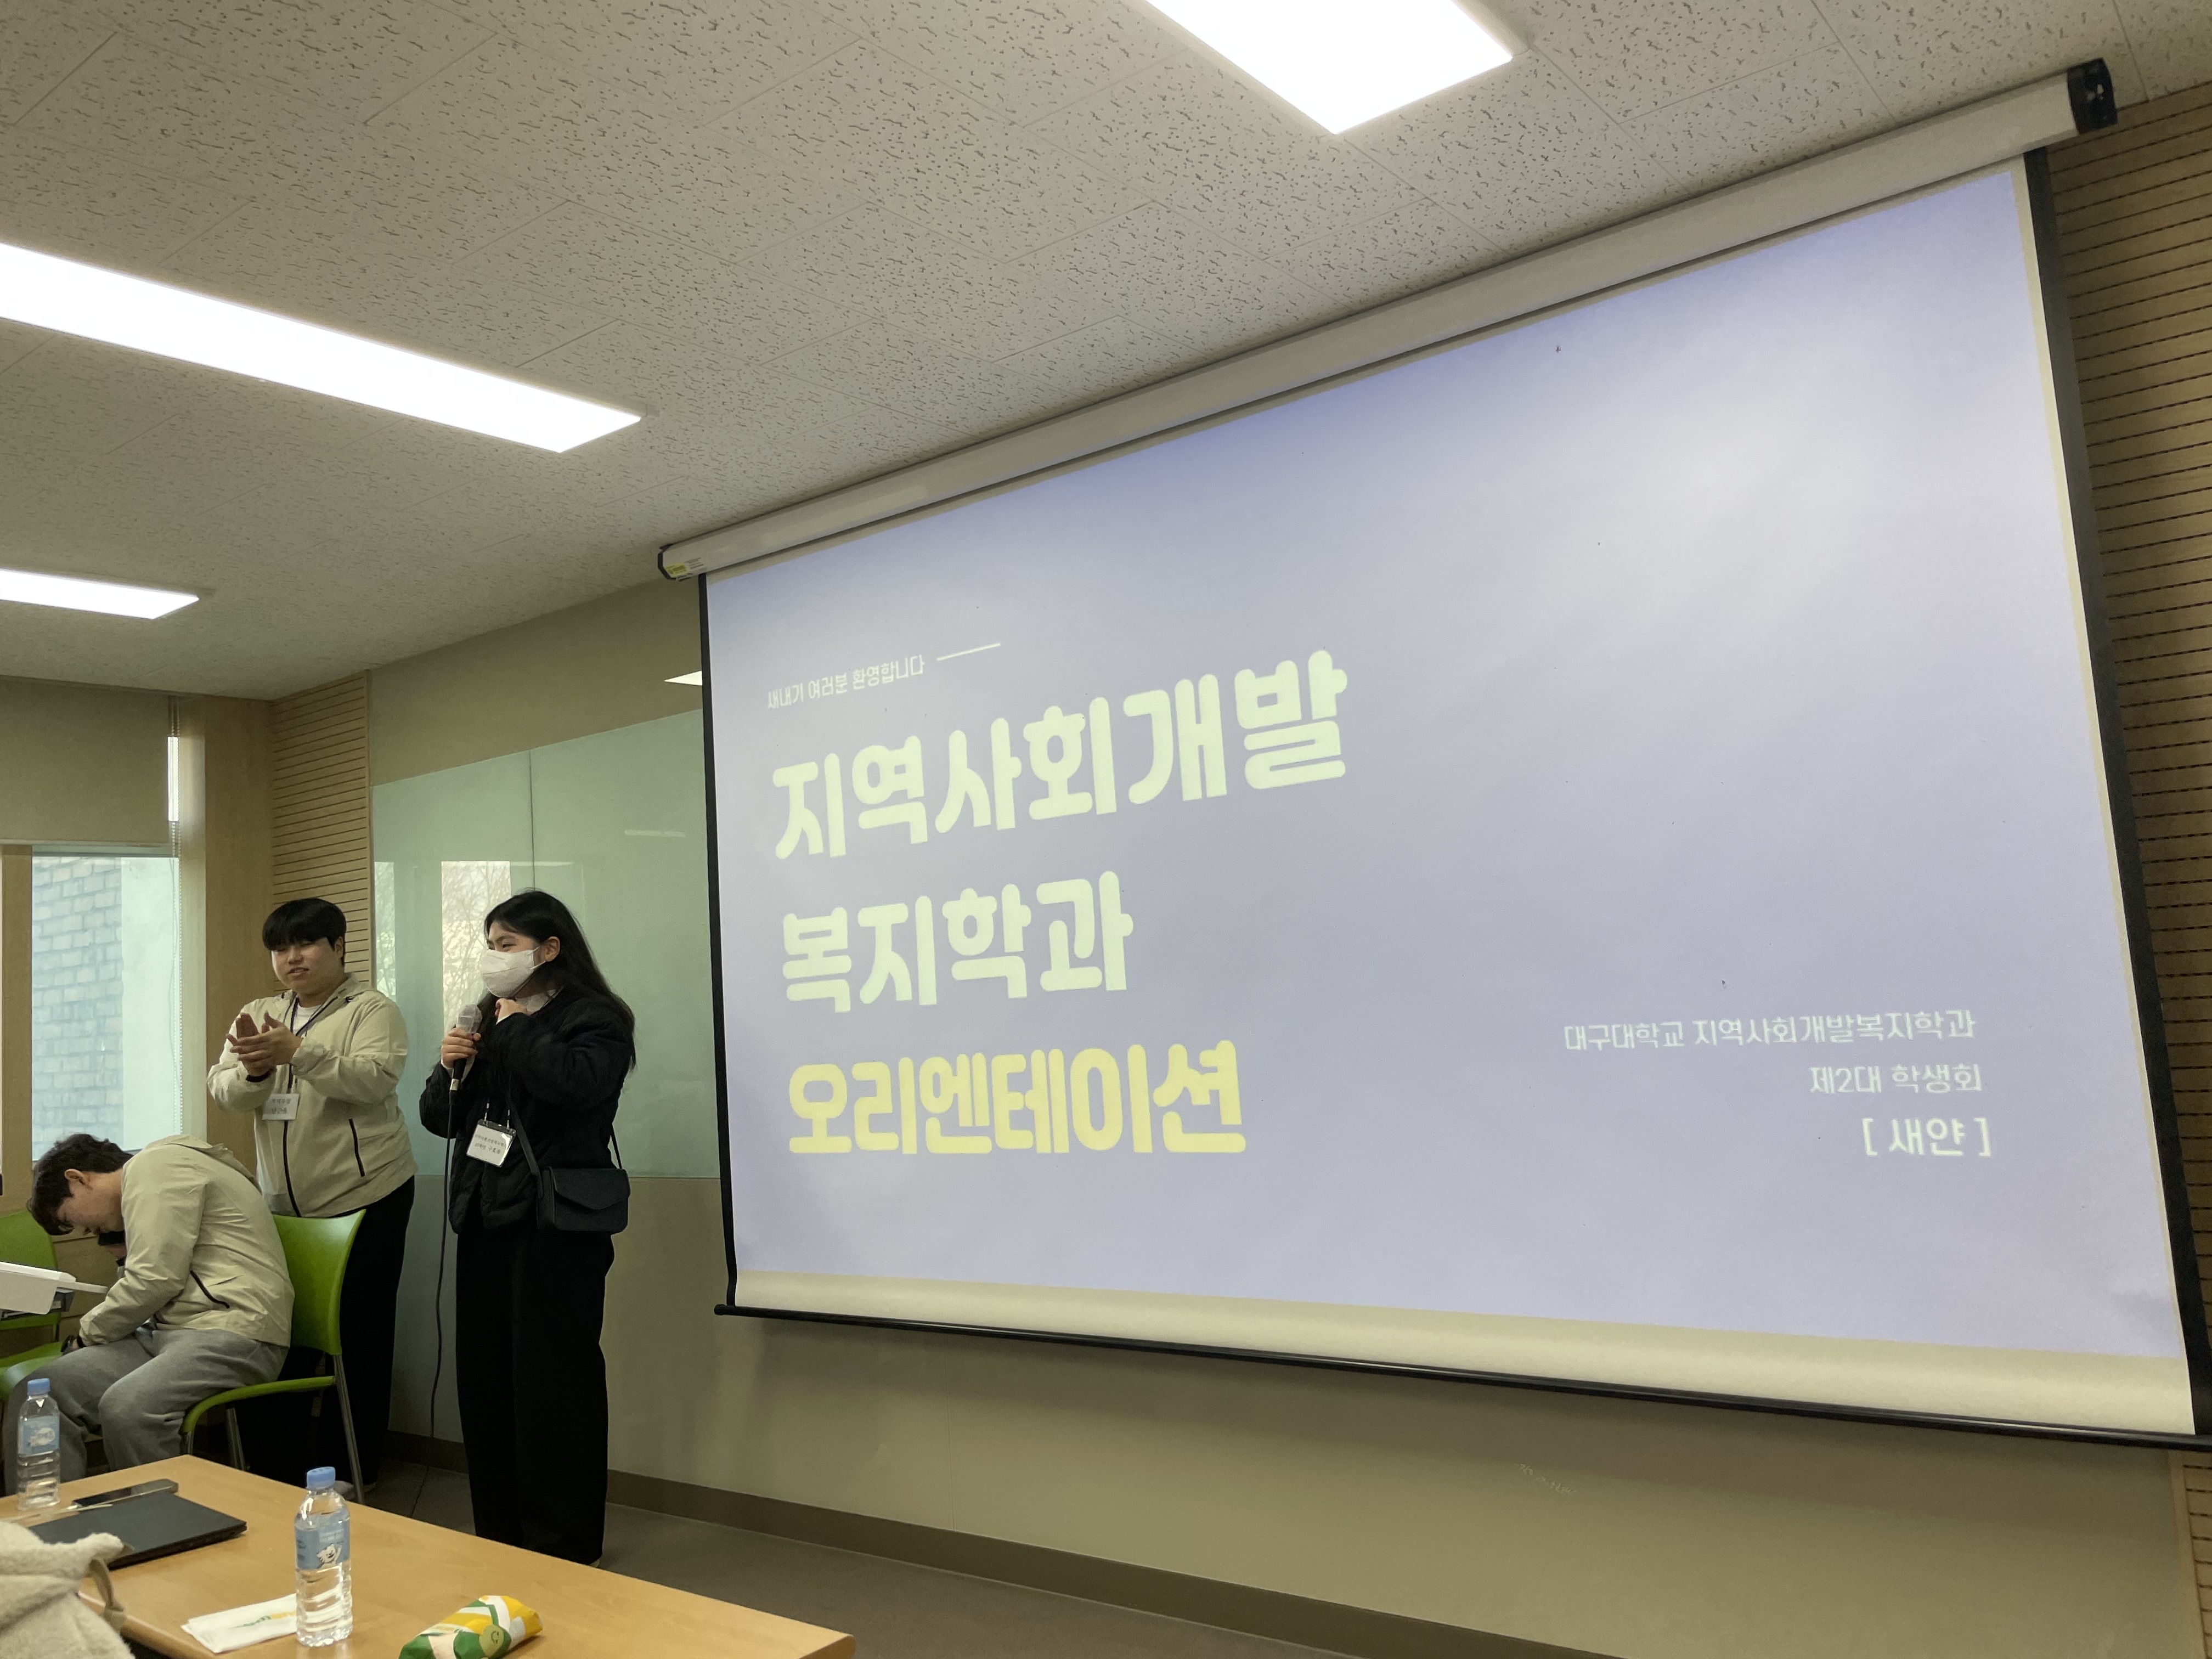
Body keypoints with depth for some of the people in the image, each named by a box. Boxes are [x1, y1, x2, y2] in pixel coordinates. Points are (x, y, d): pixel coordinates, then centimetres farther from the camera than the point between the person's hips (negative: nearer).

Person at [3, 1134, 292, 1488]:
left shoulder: (156, 1166, -3)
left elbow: (155, 1279, -13)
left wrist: (89, 1332, 3)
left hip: (234, 1332, -10)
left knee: (125, 1408, -33)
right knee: (35, 1393, -6)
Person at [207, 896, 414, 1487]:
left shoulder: (372, 1010, -5)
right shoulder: (258, 1015, 12)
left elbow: (374, 1080, -21)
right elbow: (224, 1094, 1)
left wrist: (298, 1051, -34)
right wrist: (253, 1068, -22)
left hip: (365, 1198, -5)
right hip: (286, 1208, 5)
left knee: (358, 1337, 2)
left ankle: (350, 1475, 14)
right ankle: (278, 1469, 23)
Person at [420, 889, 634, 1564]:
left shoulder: (594, 1020, -5)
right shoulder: (488, 1023, 17)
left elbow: (576, 1084, -26)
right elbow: (440, 1118, 19)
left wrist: (517, 1028, -12)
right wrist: (449, 1070, -2)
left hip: (555, 1228, -7)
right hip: (486, 1221, 7)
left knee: (553, 1384, -3)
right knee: (484, 1380, 10)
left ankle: (564, 1546, 9)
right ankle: (499, 1532, 24)